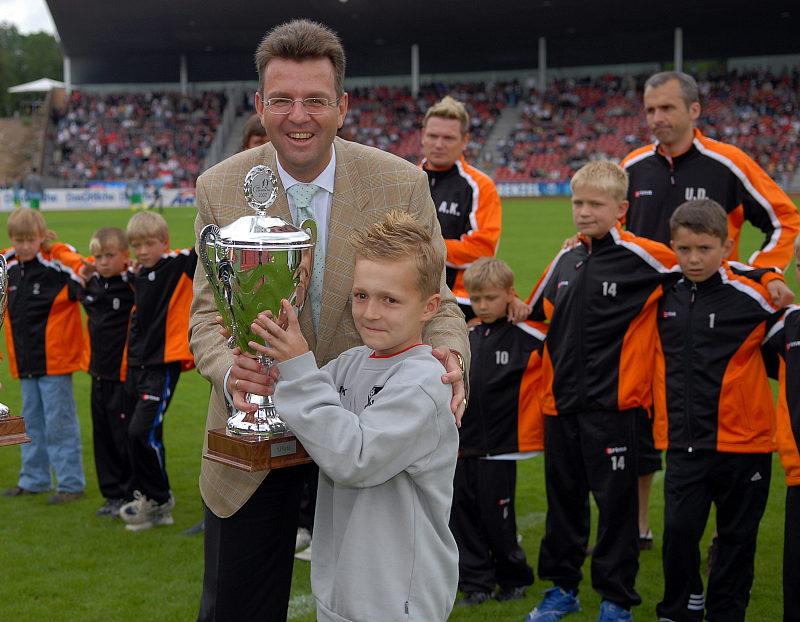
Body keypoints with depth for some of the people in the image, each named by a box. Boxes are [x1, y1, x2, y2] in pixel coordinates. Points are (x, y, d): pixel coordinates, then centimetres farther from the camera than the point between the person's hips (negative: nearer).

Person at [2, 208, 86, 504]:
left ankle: (70, 483, 7)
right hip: (25, 362, 6)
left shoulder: (59, 261, -14)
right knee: (32, 422, 16)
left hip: (55, 359, -6)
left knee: (60, 423, -1)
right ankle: (33, 480, 27)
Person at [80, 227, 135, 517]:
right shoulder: (92, 284, 7)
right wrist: (83, 278, 13)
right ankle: (113, 494, 22)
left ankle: (133, 494, 11)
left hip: (125, 376, -7)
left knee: (125, 437, -1)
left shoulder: (133, 284, -12)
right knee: (103, 437, 12)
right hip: (99, 374, 7)